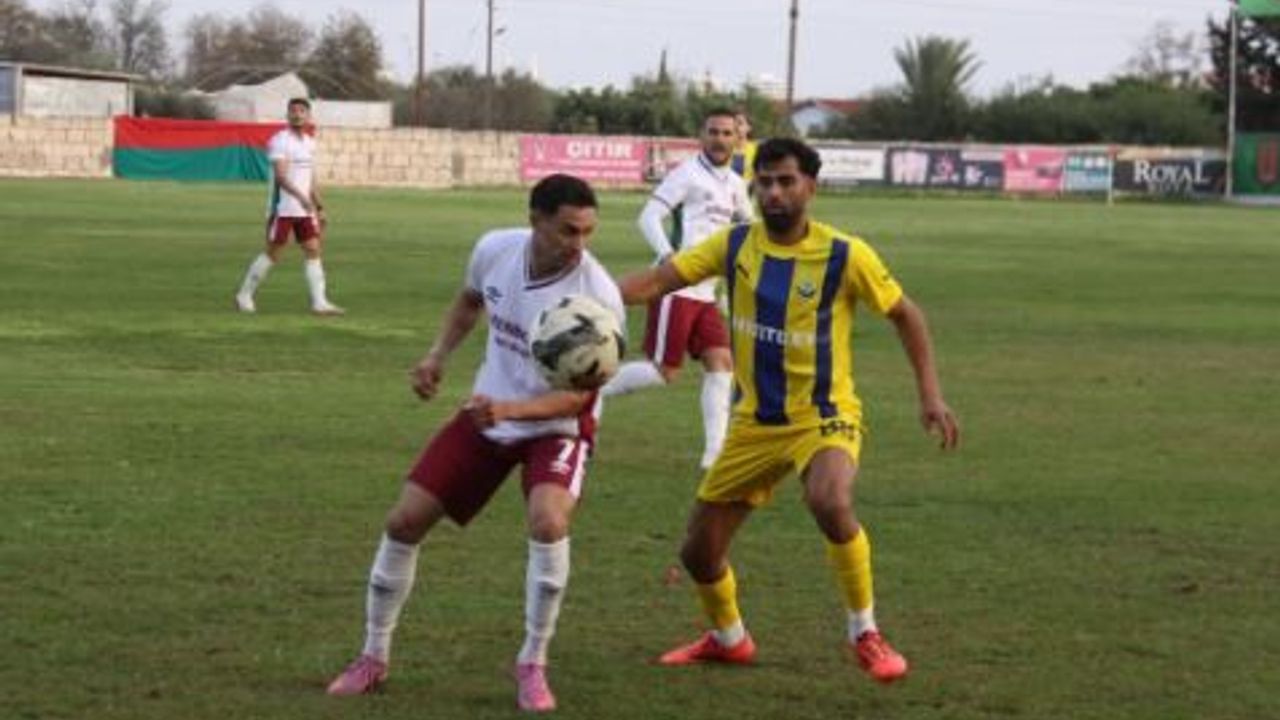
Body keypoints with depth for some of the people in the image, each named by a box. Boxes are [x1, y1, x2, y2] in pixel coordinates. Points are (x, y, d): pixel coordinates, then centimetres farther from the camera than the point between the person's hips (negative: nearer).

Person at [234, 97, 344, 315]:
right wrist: (301, 197, -35)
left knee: (313, 250, -1)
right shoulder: (279, 141, -11)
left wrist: (319, 207, 18)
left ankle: (319, 302, -2)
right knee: (273, 254, -2)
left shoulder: (310, 143, 14)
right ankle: (244, 296, 11)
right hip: (282, 209, -7)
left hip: (305, 210, 7)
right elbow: (280, 176, -23)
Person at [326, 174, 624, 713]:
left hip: (556, 425, -4)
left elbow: (578, 395, -23)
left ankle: (533, 665, -11)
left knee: (548, 522, -32)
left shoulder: (598, 298, -28)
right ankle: (373, 658, 20)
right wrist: (438, 355, -2)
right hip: (486, 414, 4)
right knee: (404, 522, 0)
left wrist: (508, 410, -38)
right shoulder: (495, 249, -13)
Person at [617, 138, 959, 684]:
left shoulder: (845, 255, -12)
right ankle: (728, 639, 39)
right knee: (699, 552, 7)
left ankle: (866, 635, -15)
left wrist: (930, 395, -5)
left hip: (823, 418, -4)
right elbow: (660, 279, -15)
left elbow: (904, 314, 1)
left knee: (830, 503, -36)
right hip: (753, 424, 4)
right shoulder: (734, 246, -4)